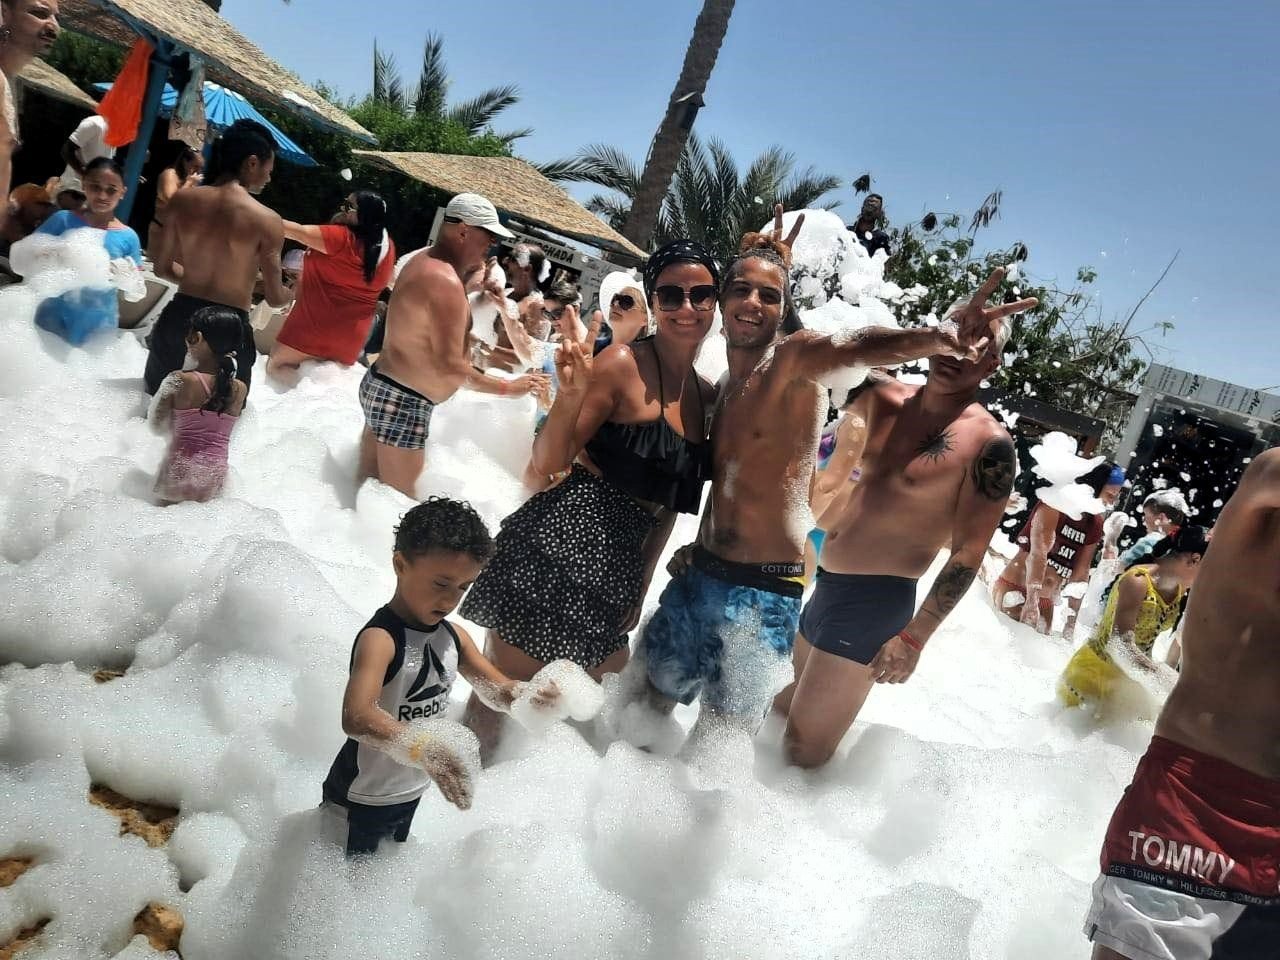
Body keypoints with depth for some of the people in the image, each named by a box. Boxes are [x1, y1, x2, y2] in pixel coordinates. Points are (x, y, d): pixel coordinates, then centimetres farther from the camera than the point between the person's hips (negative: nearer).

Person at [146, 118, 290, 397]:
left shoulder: (182, 200, -1)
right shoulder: (267, 220, -13)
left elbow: (162, 267, 7)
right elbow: (275, 298, -7)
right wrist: (291, 291, 16)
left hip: (179, 317, 4)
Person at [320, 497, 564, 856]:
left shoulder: (453, 636, -4)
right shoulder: (380, 638, -28)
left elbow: (498, 690, 4)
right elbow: (356, 717, -41)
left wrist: (531, 696, -20)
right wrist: (421, 747, -58)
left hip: (411, 792, 7)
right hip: (360, 799, -7)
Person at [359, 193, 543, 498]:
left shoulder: (424, 261, 9)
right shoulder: (445, 280, -23)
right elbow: (450, 366, -23)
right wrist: (507, 388, -15)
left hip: (381, 385, 10)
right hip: (403, 402, -10)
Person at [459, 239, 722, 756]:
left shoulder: (706, 394, 10)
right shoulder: (623, 364, -10)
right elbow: (548, 461, -11)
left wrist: (642, 580, 15)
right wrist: (571, 393, -27)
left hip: (618, 565, 8)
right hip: (563, 540, -8)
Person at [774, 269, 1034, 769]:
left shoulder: (988, 443, -15)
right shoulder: (886, 398, 5)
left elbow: (967, 554, -14)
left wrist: (915, 636, -17)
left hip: (875, 601, -7)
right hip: (824, 584, 8)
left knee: (804, 750, 0)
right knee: (788, 706, 24)